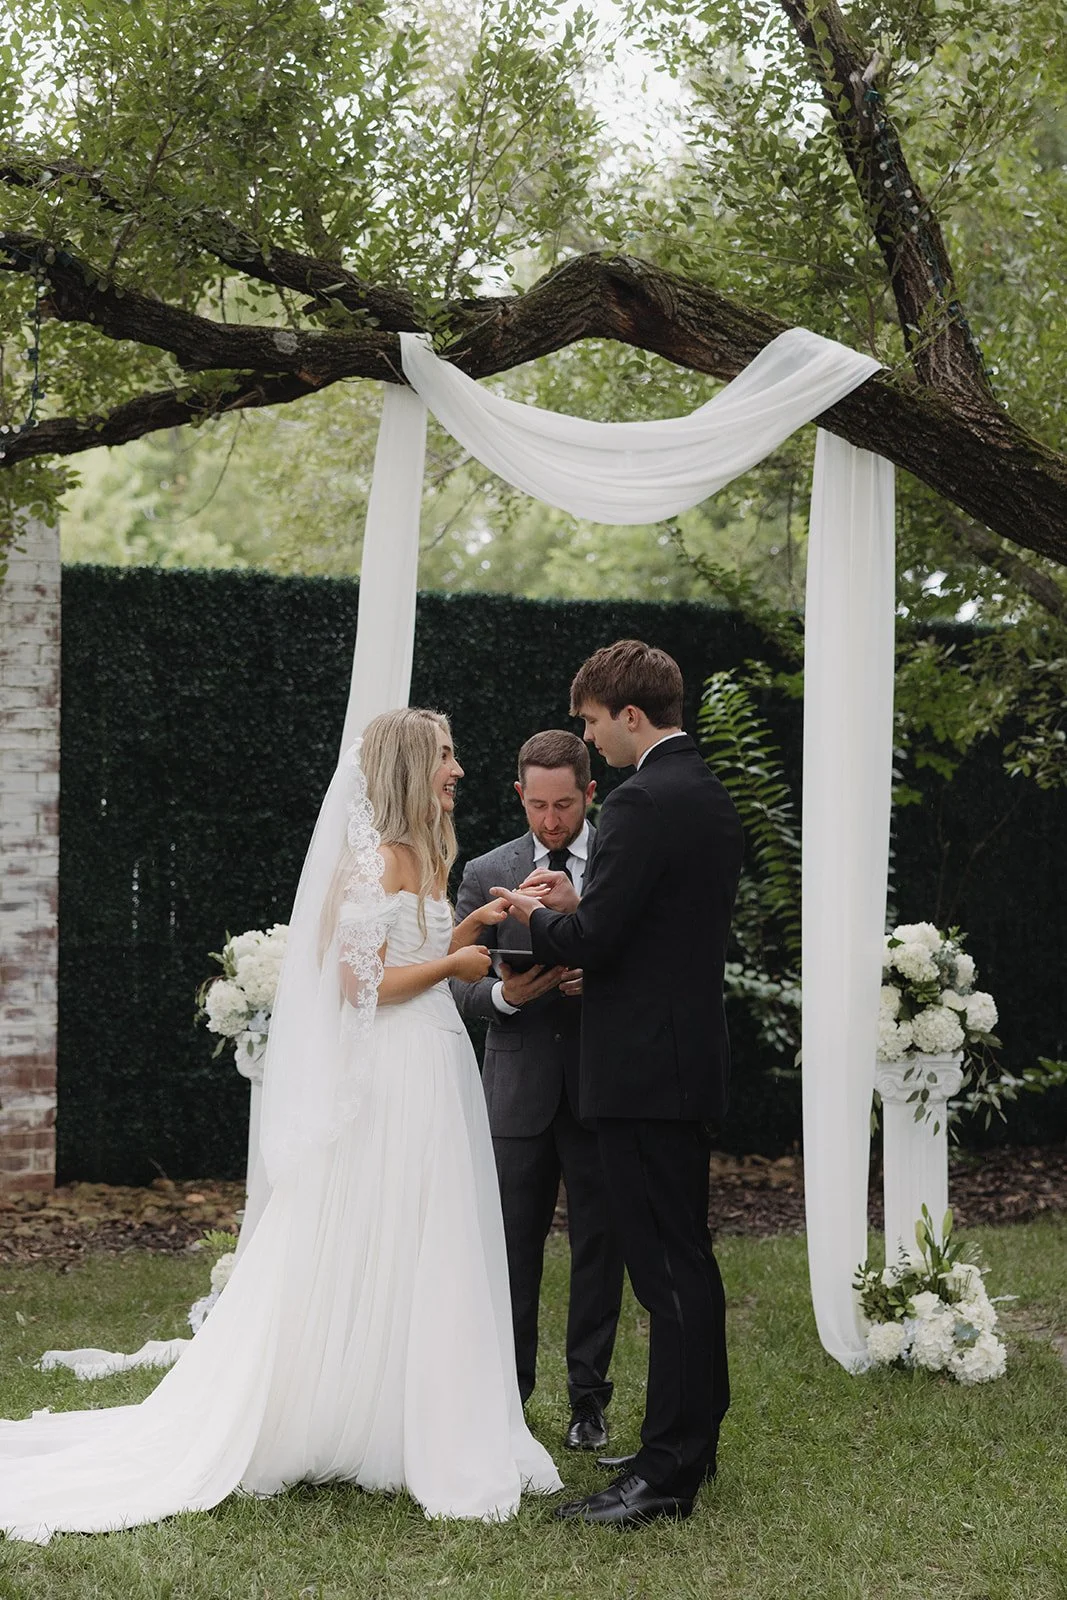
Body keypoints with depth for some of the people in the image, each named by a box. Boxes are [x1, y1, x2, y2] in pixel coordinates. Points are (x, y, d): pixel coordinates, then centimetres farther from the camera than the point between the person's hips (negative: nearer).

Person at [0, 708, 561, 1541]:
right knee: (378, 1257, -3)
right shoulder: (377, 859, -14)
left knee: (420, 1263, 12)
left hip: (435, 1076, 10)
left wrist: (461, 932, 10)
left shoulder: (416, 860, 16)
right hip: (393, 1086, -10)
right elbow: (364, 984, -18)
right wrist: (454, 963, -10)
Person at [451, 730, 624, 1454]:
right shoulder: (487, 874, 6)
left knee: (600, 1246, 5)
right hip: (519, 1089, 1)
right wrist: (505, 993, -16)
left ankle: (590, 1399, 15)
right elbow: (458, 982, 5)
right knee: (513, 1249, 5)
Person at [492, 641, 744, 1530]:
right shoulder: (710, 795, 14)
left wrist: (538, 918, 0)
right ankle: (692, 1441, 26)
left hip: (646, 1071, -10)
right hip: (693, 1057, 10)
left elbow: (595, 942, -20)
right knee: (685, 1257, 16)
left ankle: (666, 1473, -4)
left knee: (668, 1266, -7)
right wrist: (575, 906, 12)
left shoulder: (643, 803, -17)